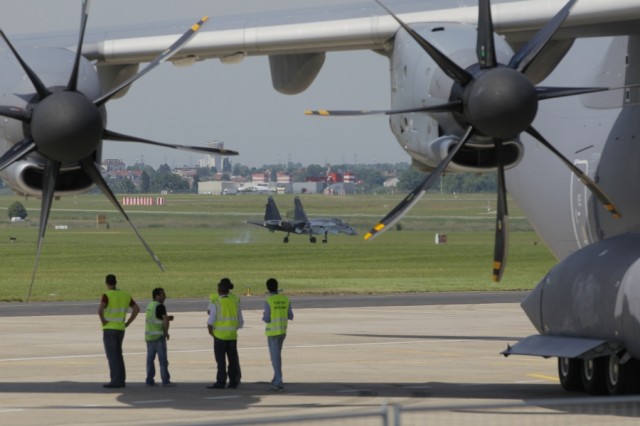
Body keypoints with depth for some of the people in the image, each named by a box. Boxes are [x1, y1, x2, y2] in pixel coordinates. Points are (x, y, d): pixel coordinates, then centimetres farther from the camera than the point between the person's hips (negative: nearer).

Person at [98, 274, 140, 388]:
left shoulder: (107, 295, -13)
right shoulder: (125, 295, 7)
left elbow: (100, 310, -30)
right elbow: (136, 309, 7)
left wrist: (103, 321, -13)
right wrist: (127, 323, 8)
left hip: (109, 329, -6)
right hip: (120, 329, 6)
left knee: (112, 355, -3)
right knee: (118, 355, 14)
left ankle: (116, 381, -5)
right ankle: (121, 380, 12)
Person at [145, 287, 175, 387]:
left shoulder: (150, 305, 13)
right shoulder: (160, 306, -13)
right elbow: (165, 321, -21)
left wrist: (168, 318, 13)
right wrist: (166, 332, -6)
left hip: (149, 336, 8)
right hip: (158, 336, -8)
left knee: (150, 358, 10)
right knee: (162, 358, -4)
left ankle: (149, 380, 9)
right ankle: (165, 381, -4)